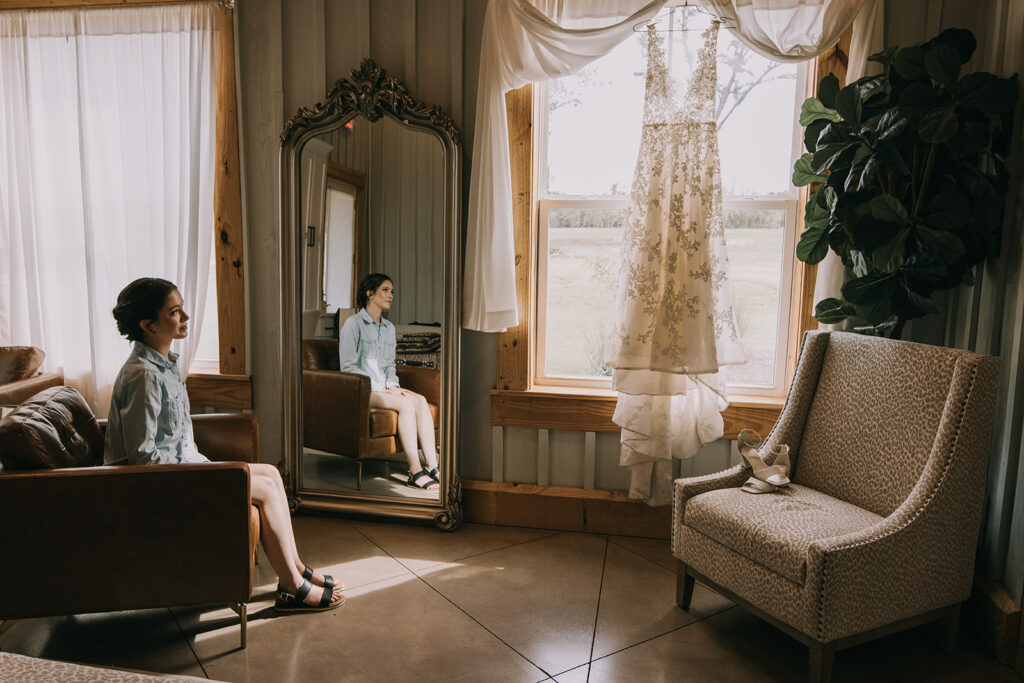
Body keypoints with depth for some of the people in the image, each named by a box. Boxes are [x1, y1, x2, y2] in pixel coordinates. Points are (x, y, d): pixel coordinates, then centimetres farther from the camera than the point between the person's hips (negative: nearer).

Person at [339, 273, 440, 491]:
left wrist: (392, 385, 0)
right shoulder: (353, 324, -5)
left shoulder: (389, 328, 17)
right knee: (406, 403, -30)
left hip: (383, 387, 6)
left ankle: (432, 465, -27)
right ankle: (415, 472, -30)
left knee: (421, 401, -22)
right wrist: (376, 386, -15)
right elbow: (347, 366, -10)